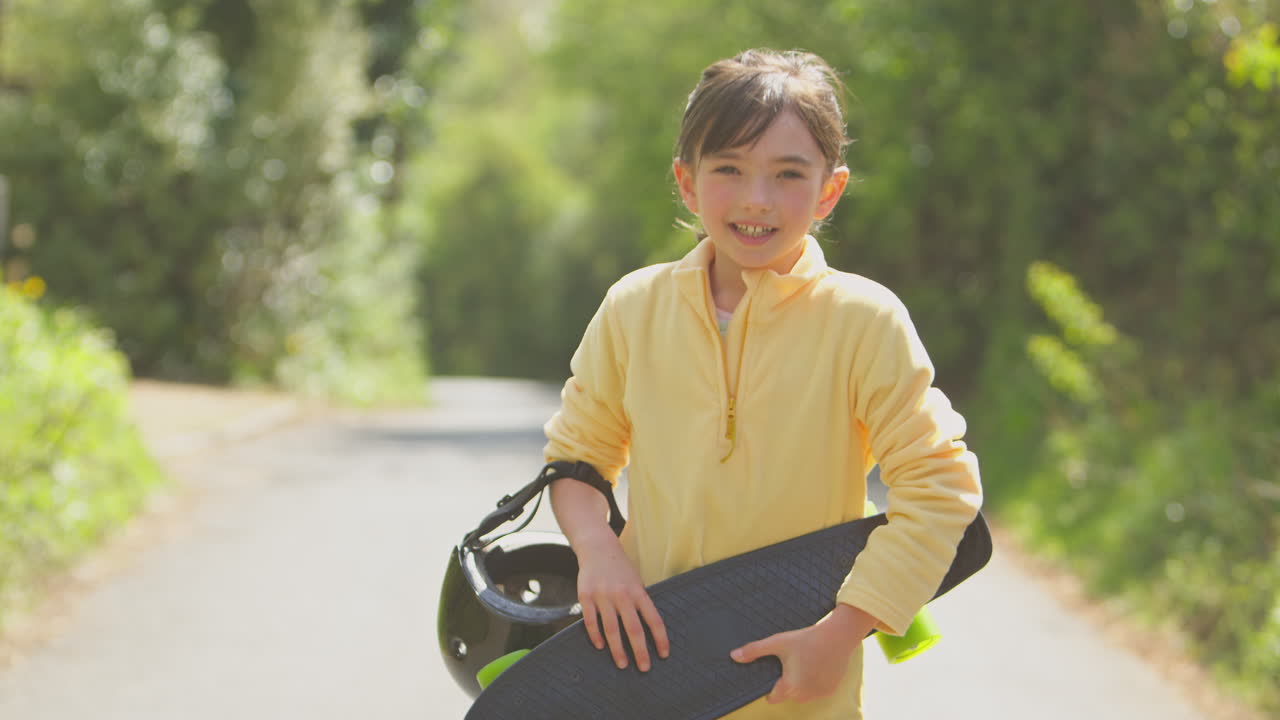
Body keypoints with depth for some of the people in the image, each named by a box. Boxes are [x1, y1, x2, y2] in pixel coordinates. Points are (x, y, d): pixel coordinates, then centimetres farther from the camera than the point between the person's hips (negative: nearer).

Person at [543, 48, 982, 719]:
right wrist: (595, 549, -10)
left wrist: (840, 634, -17)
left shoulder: (865, 321, -11)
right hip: (648, 656, 3)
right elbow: (576, 454, 10)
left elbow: (937, 486, -11)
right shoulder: (634, 309, 0)